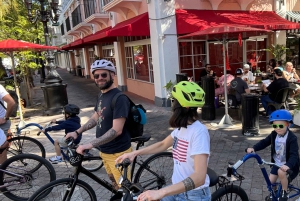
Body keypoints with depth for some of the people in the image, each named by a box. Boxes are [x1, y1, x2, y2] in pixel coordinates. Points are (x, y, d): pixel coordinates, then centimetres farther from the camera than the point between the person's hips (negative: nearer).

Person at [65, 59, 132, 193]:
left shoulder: (119, 98, -23)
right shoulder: (101, 95, 5)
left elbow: (116, 130, -29)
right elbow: (95, 118, 17)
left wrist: (90, 145, -33)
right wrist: (77, 132, 8)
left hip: (118, 153, -8)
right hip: (104, 151, 9)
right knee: (114, 183, 25)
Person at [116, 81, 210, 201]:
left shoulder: (199, 132, -24)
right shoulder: (181, 127, 1)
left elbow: (199, 177, -32)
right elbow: (162, 145, 15)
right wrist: (134, 153, 5)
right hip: (177, 190, 6)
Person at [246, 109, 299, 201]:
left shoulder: (292, 138, -24)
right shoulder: (274, 134, -6)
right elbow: (264, 142, -6)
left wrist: (288, 165, -51)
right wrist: (253, 148, -25)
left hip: (288, 165, -6)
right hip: (277, 163, 6)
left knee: (281, 172, -34)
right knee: (270, 181, 3)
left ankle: (284, 192, -9)